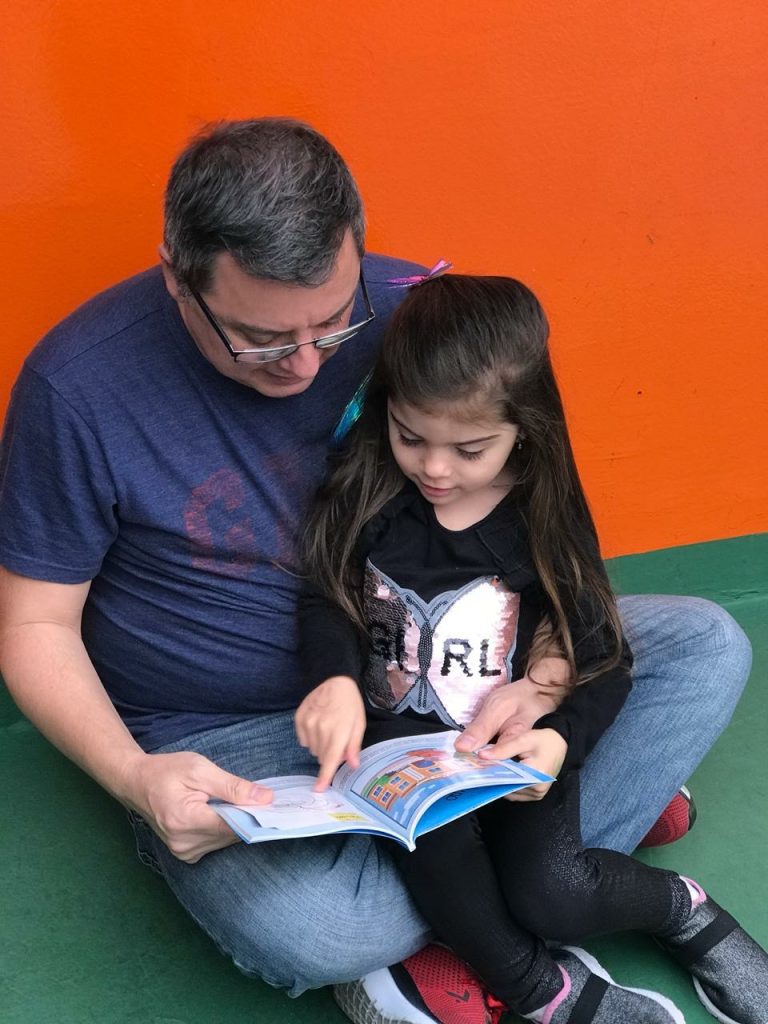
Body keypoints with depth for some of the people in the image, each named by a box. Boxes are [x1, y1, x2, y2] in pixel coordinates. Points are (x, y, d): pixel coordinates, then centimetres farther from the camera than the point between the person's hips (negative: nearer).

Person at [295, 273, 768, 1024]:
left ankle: (679, 906, 12)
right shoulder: (365, 494, -4)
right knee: (434, 844, -31)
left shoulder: (544, 519, -5)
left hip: (515, 746, -1)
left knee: (550, 895, -22)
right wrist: (335, 678, -25)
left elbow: (603, 661, -4)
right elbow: (324, 601, -2)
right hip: (400, 738, 1)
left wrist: (561, 739, -24)